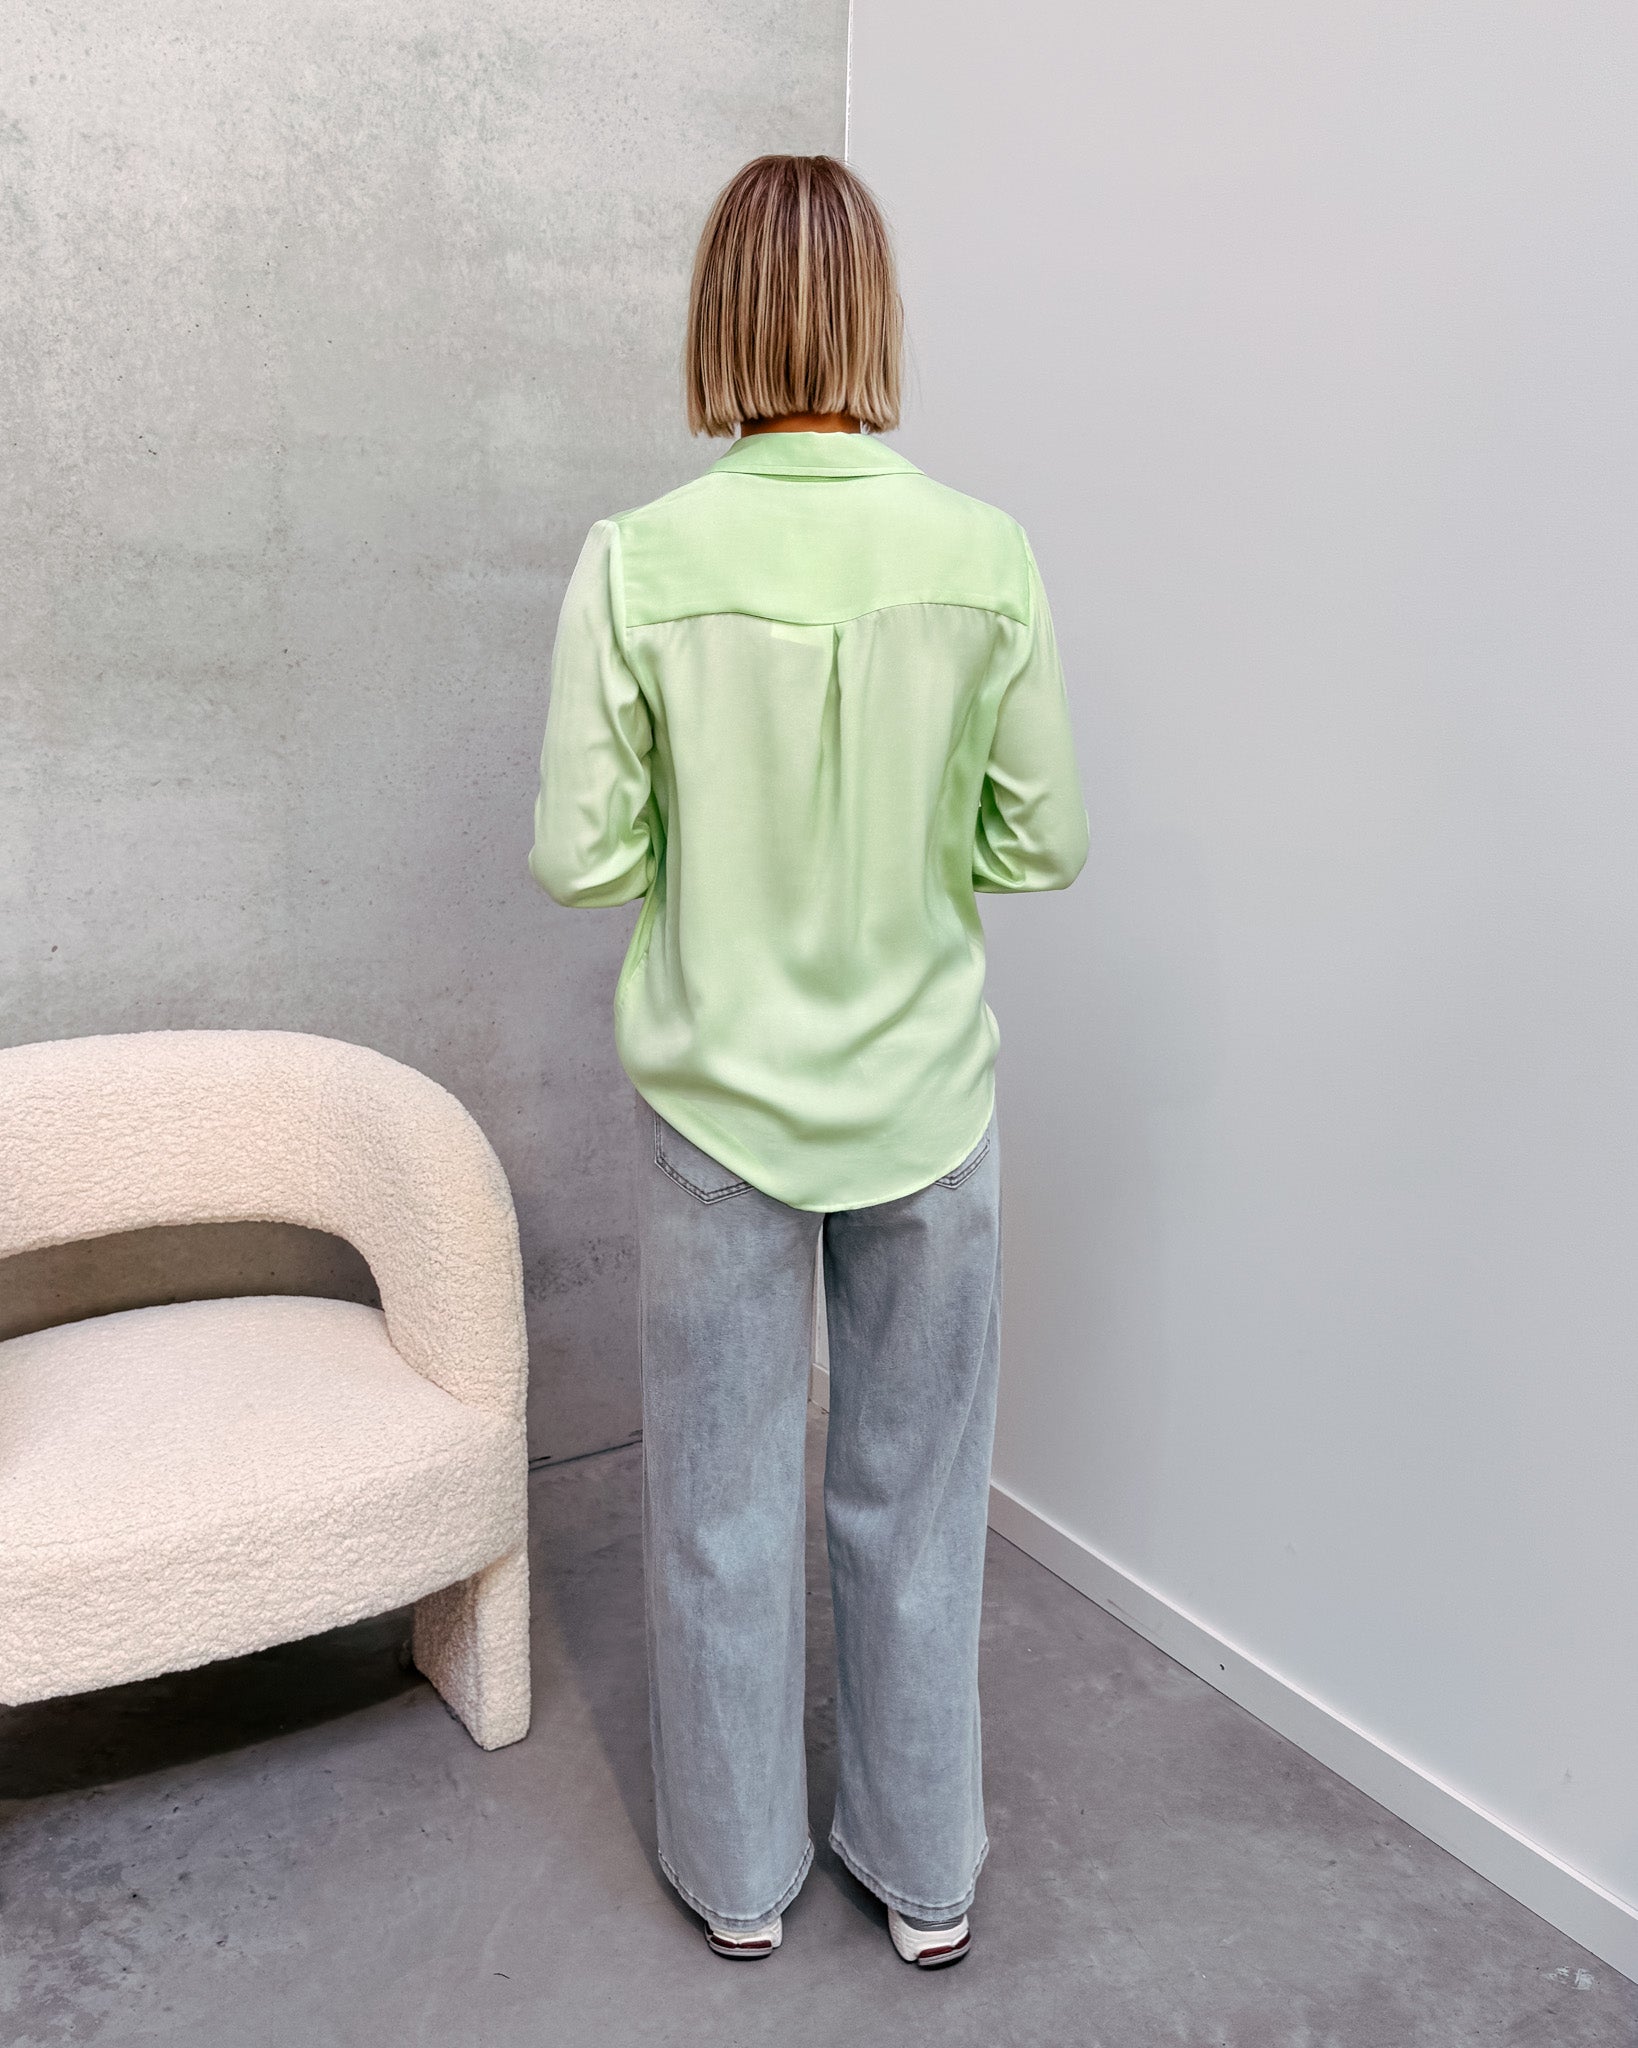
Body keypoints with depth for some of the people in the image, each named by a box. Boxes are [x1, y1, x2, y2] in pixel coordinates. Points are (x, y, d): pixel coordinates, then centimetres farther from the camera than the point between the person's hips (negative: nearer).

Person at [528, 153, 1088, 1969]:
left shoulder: (639, 562, -14)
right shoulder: (987, 555, -10)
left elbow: (580, 857, -10)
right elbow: (1043, 842, -4)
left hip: (719, 1096, -1)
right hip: (926, 1093, 2)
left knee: (723, 1507, 17)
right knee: (917, 1502, 18)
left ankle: (740, 1875, 37)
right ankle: (926, 1874, 37)